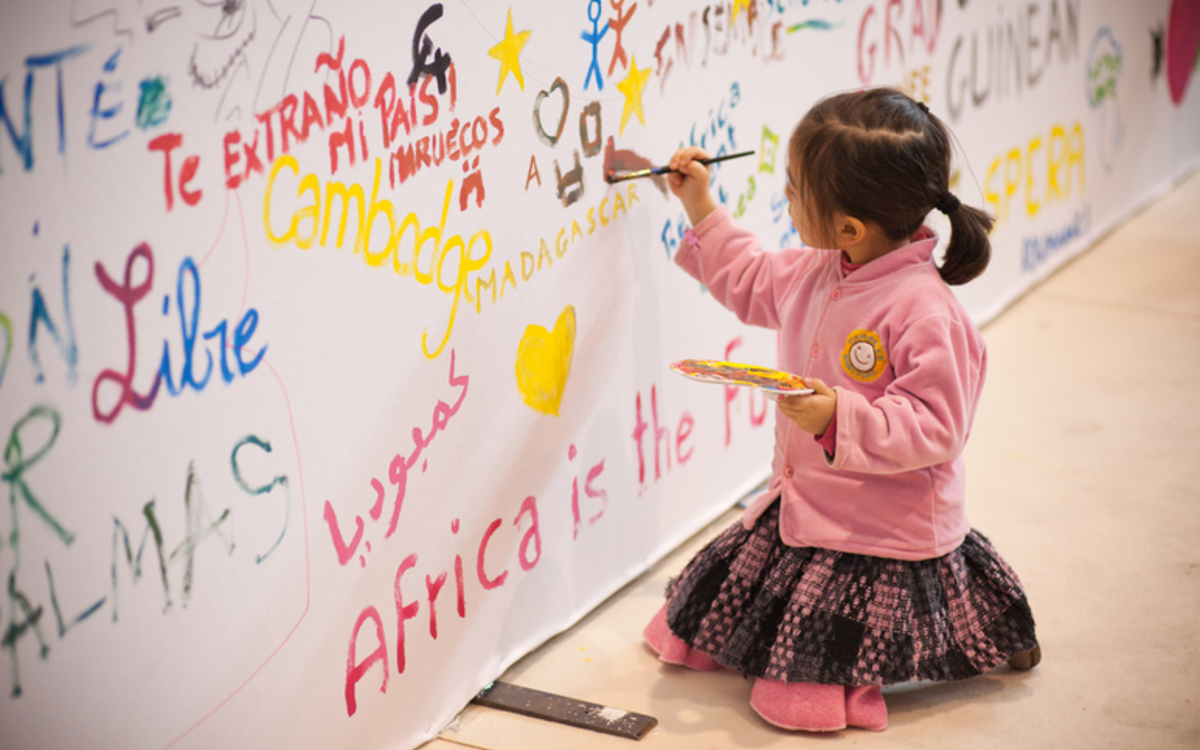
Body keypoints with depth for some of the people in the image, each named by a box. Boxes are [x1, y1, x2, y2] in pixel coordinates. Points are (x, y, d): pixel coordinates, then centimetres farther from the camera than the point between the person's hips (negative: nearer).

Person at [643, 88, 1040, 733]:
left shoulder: (923, 311, -27)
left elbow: (935, 429, -27)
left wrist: (841, 417, -36)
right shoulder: (815, 275, 0)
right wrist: (700, 206, 19)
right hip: (803, 507, 9)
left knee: (812, 666, -6)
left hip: (886, 532, -9)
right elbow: (750, 282, 22)